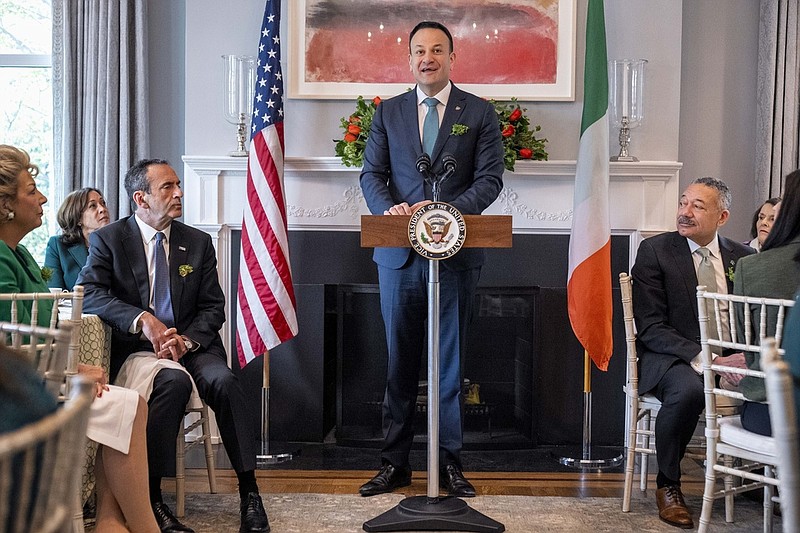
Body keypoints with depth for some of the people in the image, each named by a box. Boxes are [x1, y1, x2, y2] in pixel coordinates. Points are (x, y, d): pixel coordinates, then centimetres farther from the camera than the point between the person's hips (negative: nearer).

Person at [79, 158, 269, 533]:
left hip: (191, 344, 3)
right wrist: (142, 319, -26)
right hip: (135, 347, -3)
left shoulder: (198, 242, 12)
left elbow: (213, 307, 9)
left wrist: (186, 340, -12)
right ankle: (151, 495, -27)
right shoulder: (108, 240, 4)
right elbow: (89, 293, -11)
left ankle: (249, 490, -21)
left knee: (222, 381, -28)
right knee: (174, 381, -35)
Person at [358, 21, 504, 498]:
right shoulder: (388, 112, 11)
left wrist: (447, 209, -17)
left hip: (456, 254, -2)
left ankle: (450, 462, 15)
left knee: (451, 362, 5)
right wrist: (389, 208, -14)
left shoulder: (480, 113, 5)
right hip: (399, 255, 2)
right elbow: (372, 174, 7)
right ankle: (395, 462, 16)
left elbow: (490, 179, -1)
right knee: (400, 362, 7)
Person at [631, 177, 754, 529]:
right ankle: (668, 486, -12)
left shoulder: (744, 257, 10)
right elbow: (650, 328, -9)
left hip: (733, 359, 4)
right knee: (688, 389, -37)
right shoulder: (654, 251, -2)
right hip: (671, 358, -4)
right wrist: (700, 358, -23)